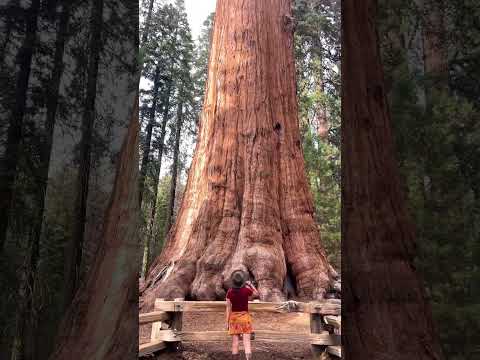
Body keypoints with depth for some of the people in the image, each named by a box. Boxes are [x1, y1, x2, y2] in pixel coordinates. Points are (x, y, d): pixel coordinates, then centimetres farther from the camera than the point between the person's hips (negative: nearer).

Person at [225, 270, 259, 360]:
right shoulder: (246, 290, -11)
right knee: (247, 341, -3)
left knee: (235, 342, 7)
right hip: (245, 317, -2)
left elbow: (228, 307, -5)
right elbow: (257, 294, 9)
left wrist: (227, 321, 1)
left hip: (234, 317, 2)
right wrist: (250, 284, 16)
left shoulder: (230, 292, -8)